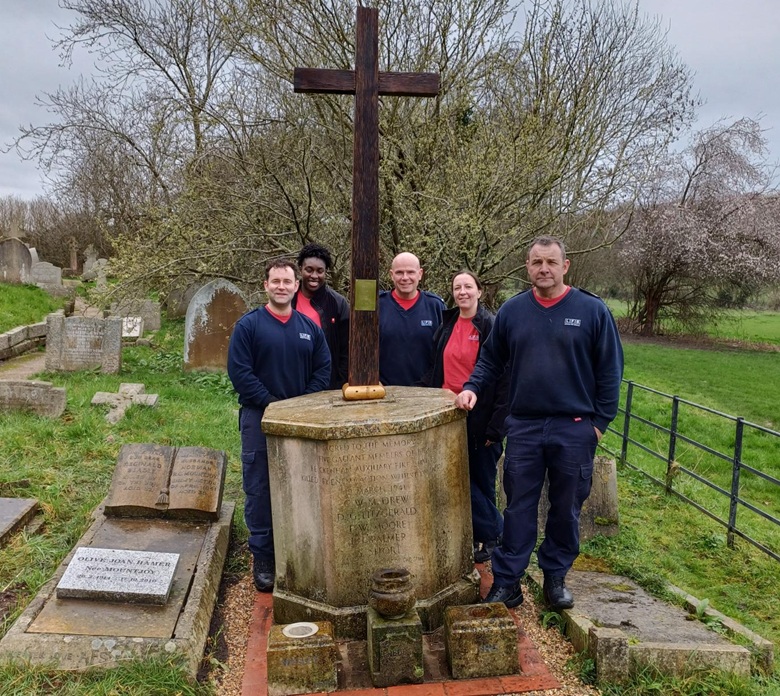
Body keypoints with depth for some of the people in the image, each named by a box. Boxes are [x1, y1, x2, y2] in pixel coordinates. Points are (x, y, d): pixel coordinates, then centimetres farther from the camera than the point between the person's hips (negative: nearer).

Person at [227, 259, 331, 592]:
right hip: (260, 418, -3)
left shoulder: (309, 327, 8)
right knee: (260, 491, 3)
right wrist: (271, 402, -14)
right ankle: (262, 558, 15)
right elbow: (238, 371, -9)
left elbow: (323, 369, 7)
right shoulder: (248, 325, -3)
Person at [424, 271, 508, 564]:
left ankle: (490, 537, 23)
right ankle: (494, 531, 21)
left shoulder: (492, 327, -8)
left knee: (481, 480, 6)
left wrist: (496, 424, -15)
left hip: (480, 417, -5)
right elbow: (435, 371, 13)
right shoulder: (446, 326, 9)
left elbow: (503, 377, -11)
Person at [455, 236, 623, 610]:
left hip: (574, 429, -1)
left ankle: (555, 578, 28)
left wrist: (601, 421, -3)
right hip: (523, 426, 1)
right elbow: (491, 359, 10)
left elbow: (610, 369, 0)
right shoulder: (512, 310, 3)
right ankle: (506, 582, 16)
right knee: (518, 507, 7)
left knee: (566, 508, 11)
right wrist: (472, 388, -7)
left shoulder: (593, 310, -3)